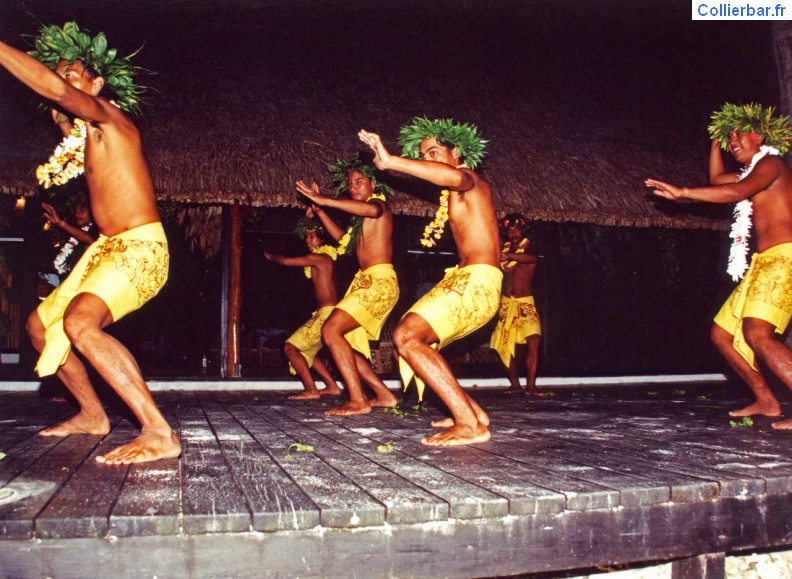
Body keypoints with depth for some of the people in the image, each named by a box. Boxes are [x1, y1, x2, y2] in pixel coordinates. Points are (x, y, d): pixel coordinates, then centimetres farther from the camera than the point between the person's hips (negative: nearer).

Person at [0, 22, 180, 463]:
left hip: (141, 248, -10)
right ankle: (93, 415, 27)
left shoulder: (109, 116, -10)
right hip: (107, 248, 10)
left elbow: (55, 89, -26)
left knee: (80, 322, -33)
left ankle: (160, 434, -34)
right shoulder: (85, 135, 19)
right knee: (41, 324, 18)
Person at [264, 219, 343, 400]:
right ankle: (332, 386, 18)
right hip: (328, 313, 10)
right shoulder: (325, 258, 18)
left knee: (290, 347, -9)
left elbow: (286, 261, -7)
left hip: (327, 313, -10)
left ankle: (311, 390, -13)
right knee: (305, 351, 20)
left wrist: (270, 256, 12)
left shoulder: (319, 258, -10)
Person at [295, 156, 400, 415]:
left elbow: (372, 209, -28)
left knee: (331, 330, -21)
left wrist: (324, 199, -30)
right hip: (365, 282, 10)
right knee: (344, 344, 9)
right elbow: (343, 239, 37)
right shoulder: (361, 218, 24)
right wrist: (319, 211, 28)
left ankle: (358, 400, -22)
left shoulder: (378, 202, -2)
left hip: (379, 281, -10)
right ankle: (384, 395, 15)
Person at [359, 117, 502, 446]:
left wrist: (390, 161, -35)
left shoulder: (470, 182, -6)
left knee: (407, 336, -23)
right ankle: (473, 412, 12)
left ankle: (470, 423, -23)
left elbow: (456, 176, -31)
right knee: (411, 339, 15)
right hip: (464, 280, 10)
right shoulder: (452, 197, 25)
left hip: (477, 281, -10)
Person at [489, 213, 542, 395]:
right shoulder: (503, 250, 12)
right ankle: (514, 384, 10)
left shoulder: (529, 249, -1)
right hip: (506, 303, 3)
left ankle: (531, 385, -15)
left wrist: (509, 256, -42)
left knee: (533, 341, -18)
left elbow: (530, 258, -24)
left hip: (526, 304, -3)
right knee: (503, 345, -1)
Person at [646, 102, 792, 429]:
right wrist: (716, 139, 37)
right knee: (722, 334, 9)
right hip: (763, 264, 10)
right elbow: (716, 179, 44)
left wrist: (681, 192, -24)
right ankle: (765, 401, 16)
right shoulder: (755, 172, 25)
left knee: (757, 334, -30)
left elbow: (737, 192, -23)